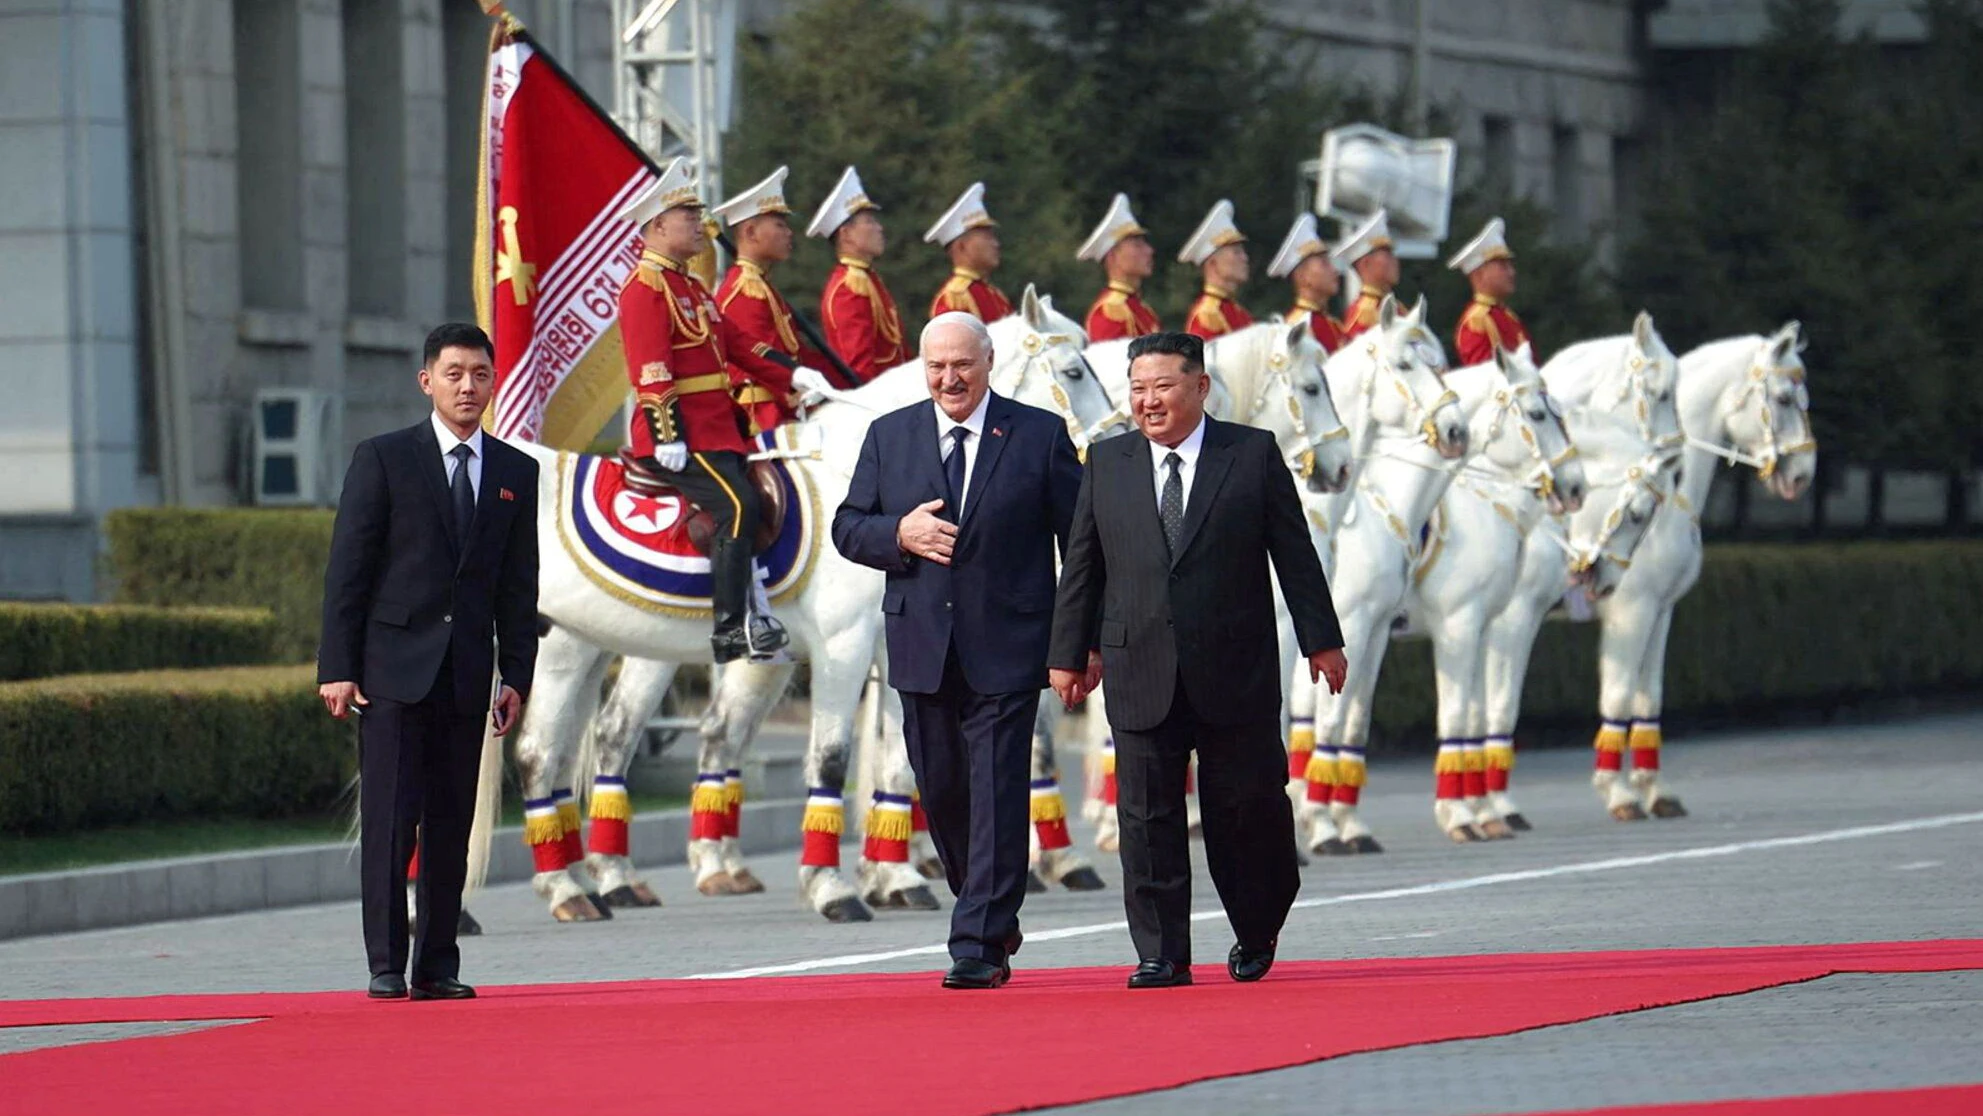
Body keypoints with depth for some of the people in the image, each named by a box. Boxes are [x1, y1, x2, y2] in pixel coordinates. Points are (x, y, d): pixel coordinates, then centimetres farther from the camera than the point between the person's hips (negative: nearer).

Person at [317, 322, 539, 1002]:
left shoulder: (515, 473, 11)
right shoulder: (383, 459, 0)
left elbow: (518, 587, 13)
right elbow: (347, 569, -2)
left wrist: (516, 676, 6)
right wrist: (337, 667, -7)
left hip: (468, 675, 3)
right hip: (393, 670, -3)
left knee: (452, 827, 4)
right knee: (390, 821, -6)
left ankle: (437, 966, 9)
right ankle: (385, 965, -3)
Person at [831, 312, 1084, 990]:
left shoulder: (1040, 435, 1)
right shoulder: (889, 436, 10)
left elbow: (1080, 539, 2)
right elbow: (847, 528, 11)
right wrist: (899, 534, -11)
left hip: (1006, 648, -4)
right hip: (923, 648, 4)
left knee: (997, 796, -8)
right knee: (941, 791, 10)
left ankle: (979, 946, -8)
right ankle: (992, 915, 30)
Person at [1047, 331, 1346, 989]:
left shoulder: (1253, 454, 3)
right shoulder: (1106, 464, 10)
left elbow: (1294, 553, 4)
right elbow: (1081, 566, 12)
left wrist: (1321, 640, 2)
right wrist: (1069, 654, 11)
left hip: (1236, 670, -2)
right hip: (1140, 673, 2)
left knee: (1248, 806, 3)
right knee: (1148, 813, -1)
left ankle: (1256, 936, 24)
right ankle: (1161, 954, 3)